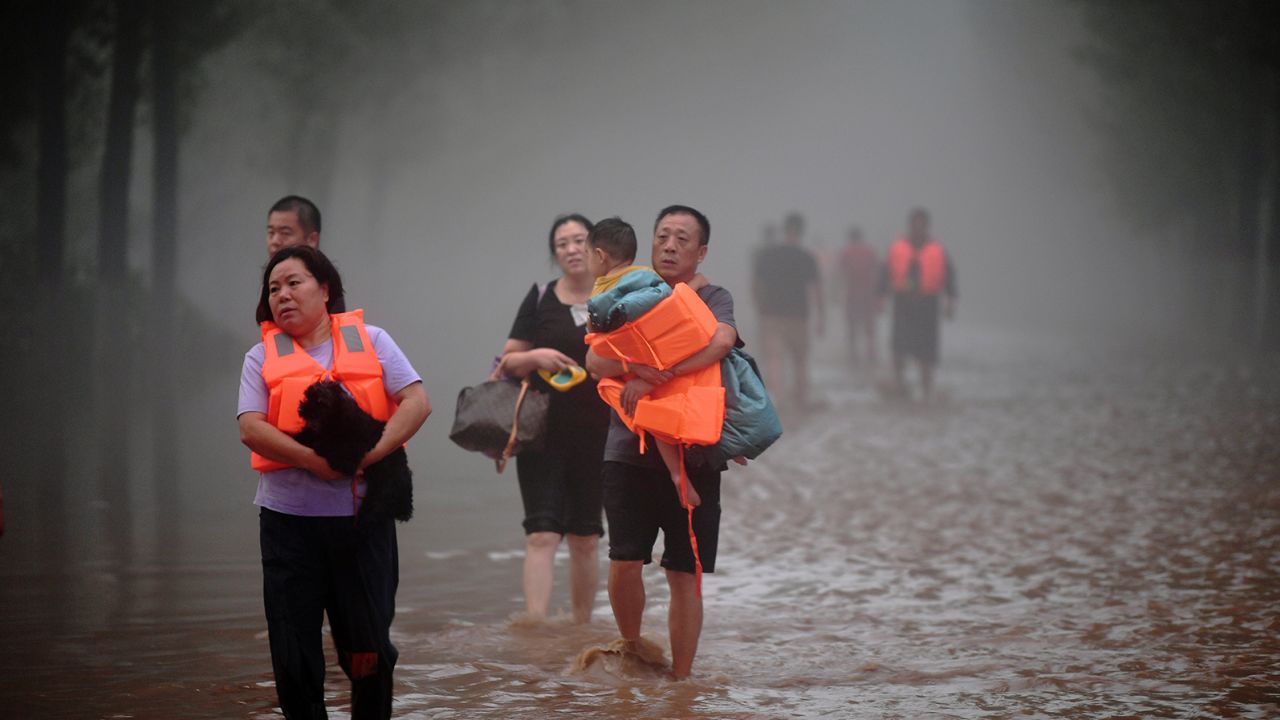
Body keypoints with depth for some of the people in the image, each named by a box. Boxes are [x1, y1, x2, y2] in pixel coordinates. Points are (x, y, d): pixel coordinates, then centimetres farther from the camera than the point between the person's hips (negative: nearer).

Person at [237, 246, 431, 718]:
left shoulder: (370, 341, 6)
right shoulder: (262, 357, 6)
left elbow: (417, 403, -5)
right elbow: (251, 429, -8)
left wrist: (371, 453, -18)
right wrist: (314, 460, -20)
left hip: (363, 516, 0)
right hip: (289, 519, 0)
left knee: (368, 645, 6)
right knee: (293, 648, 3)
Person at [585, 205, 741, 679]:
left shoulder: (713, 299, 4)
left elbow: (721, 341, -19)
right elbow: (594, 359, -2)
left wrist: (652, 377, -24)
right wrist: (631, 367, -24)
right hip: (630, 451, 1)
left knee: (684, 576, 1)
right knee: (624, 563, -8)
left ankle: (679, 680, 11)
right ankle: (632, 651, 18)